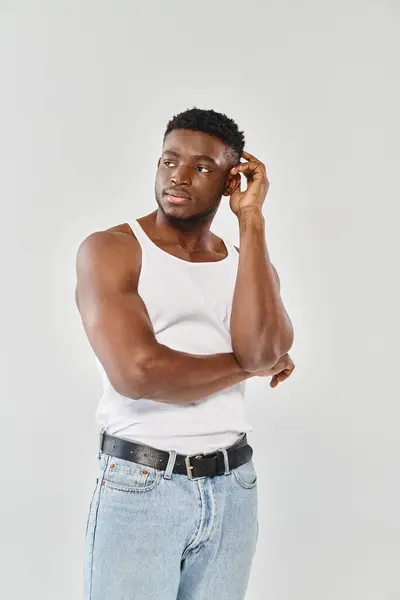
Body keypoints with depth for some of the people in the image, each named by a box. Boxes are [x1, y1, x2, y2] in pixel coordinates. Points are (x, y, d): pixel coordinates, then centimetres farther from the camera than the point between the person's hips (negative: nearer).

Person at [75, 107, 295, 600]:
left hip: (233, 487, 5)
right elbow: (137, 371, -20)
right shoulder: (109, 250, -6)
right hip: (139, 486, -4)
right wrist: (247, 365, -7)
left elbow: (265, 350, -12)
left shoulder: (250, 263, 9)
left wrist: (251, 221, -9)